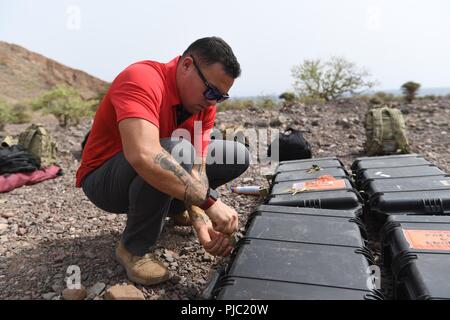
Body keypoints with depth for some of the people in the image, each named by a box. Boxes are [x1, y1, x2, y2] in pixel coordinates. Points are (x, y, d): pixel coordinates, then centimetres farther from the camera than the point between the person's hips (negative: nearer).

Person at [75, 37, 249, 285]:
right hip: (103, 179, -6)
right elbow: (143, 156, -47)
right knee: (176, 151, -38)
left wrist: (201, 221, -31)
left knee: (238, 156, -1)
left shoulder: (205, 104, -8)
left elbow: (196, 168, -16)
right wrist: (209, 200, -44)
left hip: (153, 174, 7)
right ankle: (134, 248, -16)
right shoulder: (142, 79, -30)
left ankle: (174, 207, 16)